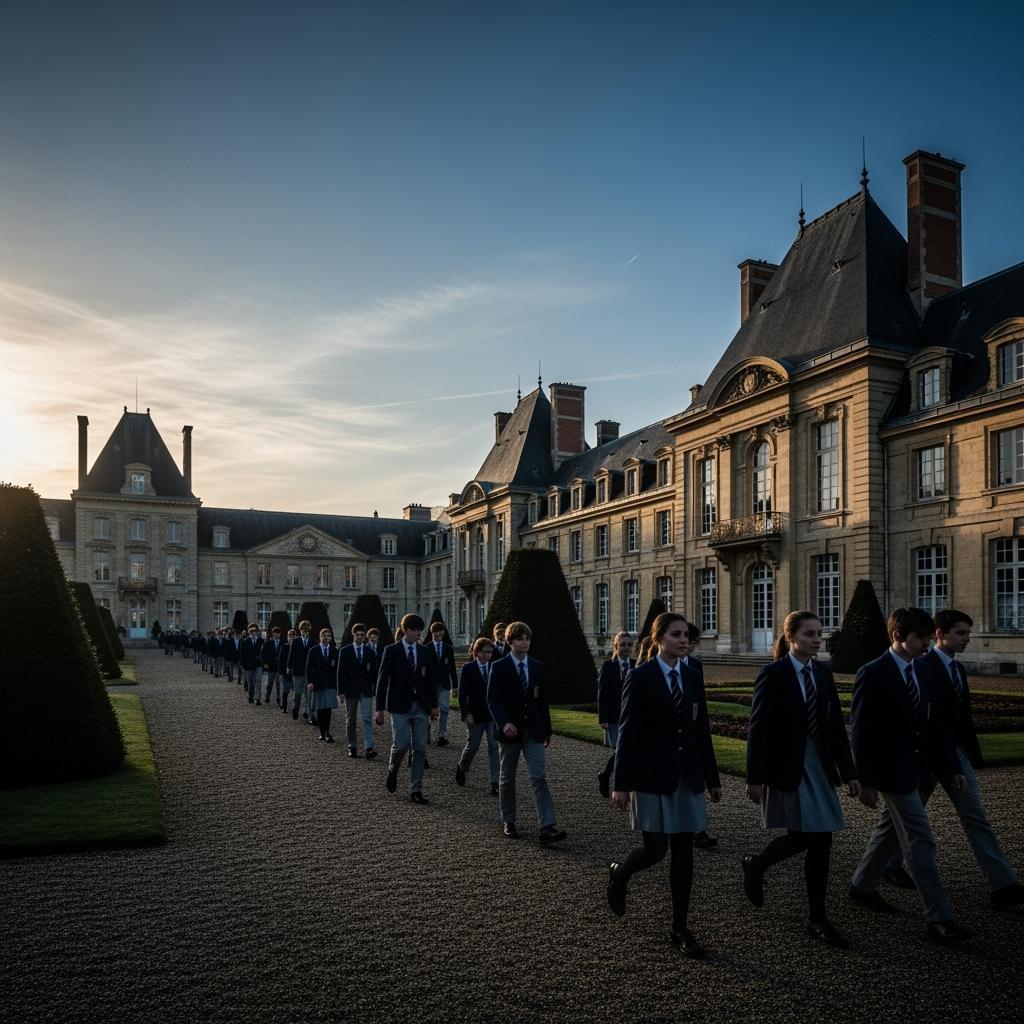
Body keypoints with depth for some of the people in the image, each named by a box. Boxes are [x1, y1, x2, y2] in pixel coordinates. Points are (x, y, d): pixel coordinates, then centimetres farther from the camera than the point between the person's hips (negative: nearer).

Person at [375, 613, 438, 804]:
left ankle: (416, 790, 10)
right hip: (400, 706, -4)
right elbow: (382, 680, -4)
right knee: (401, 744, -10)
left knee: (420, 749, 2)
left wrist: (434, 705, 11)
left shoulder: (424, 652, 8)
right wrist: (380, 709, -8)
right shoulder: (392, 651, -3)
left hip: (420, 706, 4)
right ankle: (392, 771, 22)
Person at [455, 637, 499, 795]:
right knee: (472, 746, 11)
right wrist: (466, 713, -12)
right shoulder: (468, 668, -3)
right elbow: (462, 693, -5)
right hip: (475, 715, -2)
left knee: (495, 748, -5)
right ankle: (461, 768, 41)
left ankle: (495, 784, -3)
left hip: (493, 714, 2)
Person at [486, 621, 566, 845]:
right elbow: (492, 699, -9)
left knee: (539, 778, -7)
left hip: (533, 731, 2)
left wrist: (547, 730, 11)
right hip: (510, 730, -2)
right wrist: (503, 723, -24)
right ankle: (508, 822, 26)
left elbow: (543, 700, 11)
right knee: (507, 778, 11)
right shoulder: (499, 667, -4)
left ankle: (547, 828, -13)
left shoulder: (538, 666, 7)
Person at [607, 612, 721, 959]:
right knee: (655, 849, -4)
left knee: (683, 852, 7)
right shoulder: (640, 677, -8)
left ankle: (680, 927, 19)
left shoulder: (692, 678, 8)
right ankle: (619, 874, 28)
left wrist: (712, 778, 12)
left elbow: (702, 730, 11)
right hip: (653, 776, -5)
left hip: (687, 776, 5)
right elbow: (627, 732, -11)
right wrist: (621, 784, -13)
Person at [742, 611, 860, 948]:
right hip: (786, 766, -6)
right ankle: (756, 866, 24)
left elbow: (835, 725, 8)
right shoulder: (773, 674, -12)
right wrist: (755, 778, -13)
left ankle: (818, 919, 21)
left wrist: (849, 772, 6)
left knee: (819, 839, 5)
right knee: (804, 837, -5)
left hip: (818, 765, 6)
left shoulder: (823, 673, 6)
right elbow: (757, 728, -12)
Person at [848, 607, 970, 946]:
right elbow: (862, 731, -16)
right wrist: (866, 781, -16)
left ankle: (862, 886, 36)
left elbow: (935, 724, 13)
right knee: (920, 842, -6)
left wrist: (952, 767, 9)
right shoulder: (873, 674, -16)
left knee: (889, 829, 20)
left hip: (917, 769, 8)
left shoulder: (922, 674, 9)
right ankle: (939, 919, 1)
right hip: (892, 771, -8)